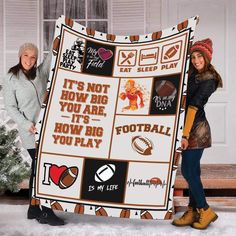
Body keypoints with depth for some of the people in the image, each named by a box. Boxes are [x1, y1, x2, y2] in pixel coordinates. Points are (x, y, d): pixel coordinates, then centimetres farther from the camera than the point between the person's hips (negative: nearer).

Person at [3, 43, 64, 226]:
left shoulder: (41, 72, 10)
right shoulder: (11, 79, -1)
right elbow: (10, 107, -3)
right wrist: (26, 124, -12)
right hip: (30, 131, -5)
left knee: (38, 168, 11)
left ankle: (34, 208, 22)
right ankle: (46, 212, 1)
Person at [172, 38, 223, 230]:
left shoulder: (208, 80, -10)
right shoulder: (193, 75, 15)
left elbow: (194, 106, -16)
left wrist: (185, 134, -19)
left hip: (196, 129, -8)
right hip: (191, 129, 8)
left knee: (188, 171, -5)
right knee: (192, 171, 11)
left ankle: (205, 211, 10)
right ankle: (193, 212, 19)